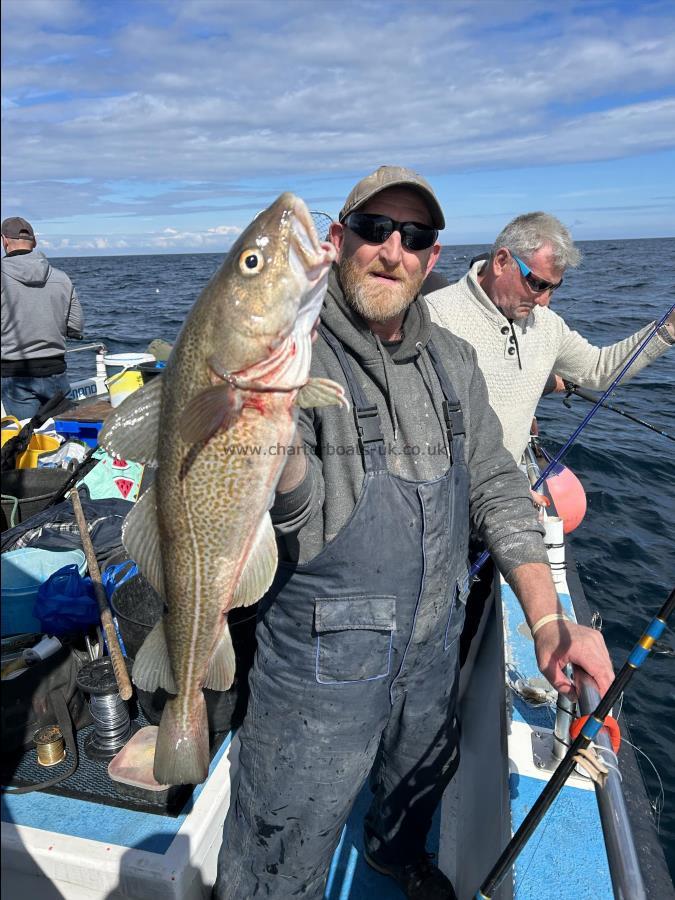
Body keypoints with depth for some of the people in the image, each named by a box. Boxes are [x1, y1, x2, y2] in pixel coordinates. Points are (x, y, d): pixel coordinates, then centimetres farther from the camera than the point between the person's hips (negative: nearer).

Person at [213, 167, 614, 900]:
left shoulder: (452, 360, 1)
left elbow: (495, 487, 4)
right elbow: (308, 532, -27)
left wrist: (547, 619, -4)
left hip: (433, 646, 6)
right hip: (321, 664, -6)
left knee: (421, 779, 33)